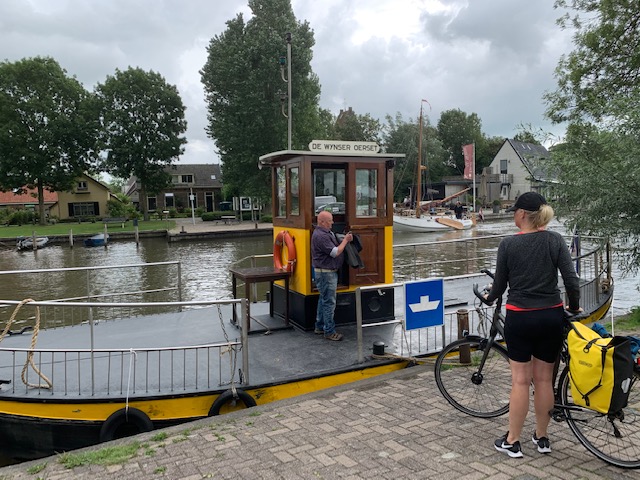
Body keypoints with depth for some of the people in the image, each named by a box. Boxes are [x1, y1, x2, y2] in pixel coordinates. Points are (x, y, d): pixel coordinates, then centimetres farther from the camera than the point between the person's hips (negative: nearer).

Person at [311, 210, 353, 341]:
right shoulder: (320, 236, -21)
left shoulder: (327, 233, 12)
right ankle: (329, 332, 3)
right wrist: (345, 240, -9)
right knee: (329, 302, -5)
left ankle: (320, 327, 27)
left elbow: (335, 246, 14)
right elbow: (335, 252, -21)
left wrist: (345, 239, 1)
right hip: (325, 273, -11)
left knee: (324, 300, 17)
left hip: (329, 271, 11)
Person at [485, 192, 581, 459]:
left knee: (520, 380, 5)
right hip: (551, 317, 3)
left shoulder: (508, 244, -7)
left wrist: (489, 298, 20)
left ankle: (512, 442, 15)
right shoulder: (555, 240, -1)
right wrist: (574, 307, 13)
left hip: (519, 318, -3)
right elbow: (571, 279, -4)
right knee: (544, 379, 13)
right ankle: (542, 438, 27)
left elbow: (499, 284, -1)